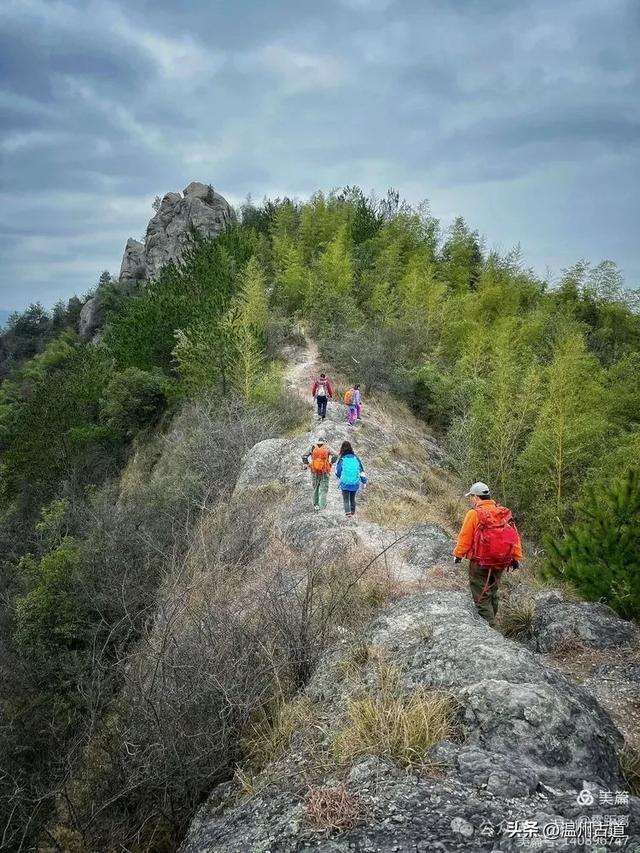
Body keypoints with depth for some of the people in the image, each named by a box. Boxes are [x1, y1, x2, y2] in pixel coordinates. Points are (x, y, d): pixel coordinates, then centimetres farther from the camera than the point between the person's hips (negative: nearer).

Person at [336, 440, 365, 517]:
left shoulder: (341, 459, -8)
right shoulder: (355, 458, 1)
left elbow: (337, 472, 0)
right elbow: (361, 470, 4)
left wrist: (340, 477, 21)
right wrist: (364, 481, 11)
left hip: (345, 483, -3)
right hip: (355, 483, 3)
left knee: (346, 499, 3)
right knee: (352, 498, 21)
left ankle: (347, 511, -17)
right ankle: (353, 512, 30)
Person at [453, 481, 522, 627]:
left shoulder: (474, 514, -14)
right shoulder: (504, 513, 2)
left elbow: (465, 537, -11)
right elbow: (515, 535, 2)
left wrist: (458, 554, 4)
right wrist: (516, 557, 8)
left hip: (480, 564, -6)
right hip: (500, 563, 6)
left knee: (481, 597, 3)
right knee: (492, 593, 22)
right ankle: (491, 620, 35)